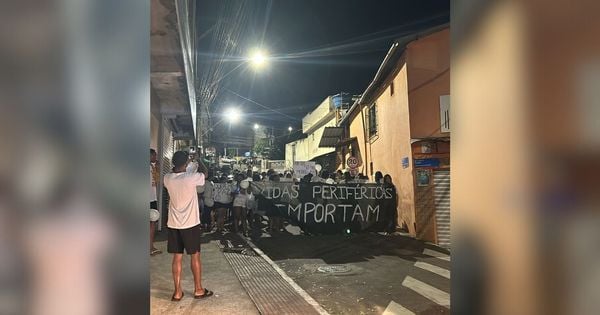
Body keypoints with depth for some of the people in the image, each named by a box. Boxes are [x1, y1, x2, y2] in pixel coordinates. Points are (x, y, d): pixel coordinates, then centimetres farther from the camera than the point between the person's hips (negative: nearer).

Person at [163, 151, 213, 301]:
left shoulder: (167, 178, -5)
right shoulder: (191, 177, -17)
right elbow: (205, 172, 4)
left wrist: (177, 164, 25)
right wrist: (198, 161, 18)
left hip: (173, 224, 4)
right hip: (191, 224, -4)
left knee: (177, 258, 10)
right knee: (195, 256, 9)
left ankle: (177, 292, 16)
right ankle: (198, 290, 19)